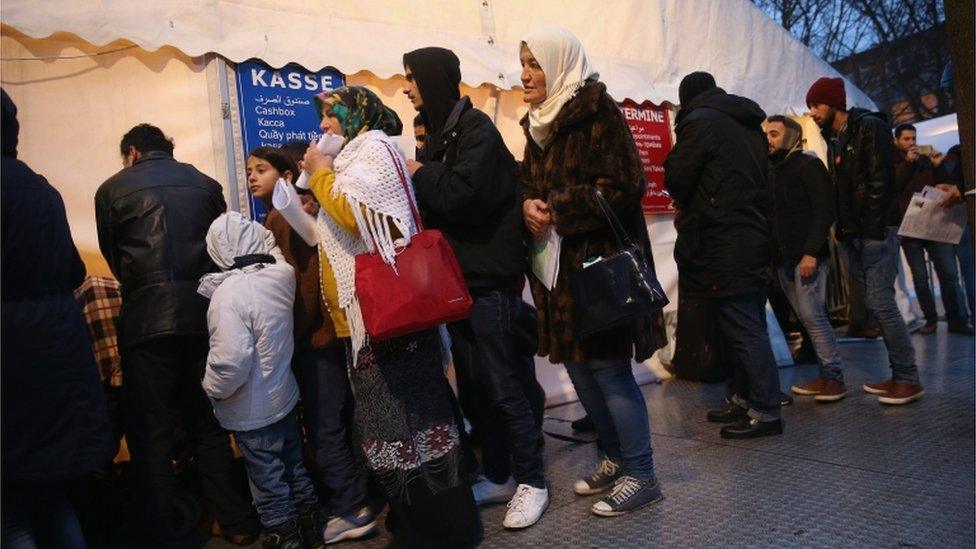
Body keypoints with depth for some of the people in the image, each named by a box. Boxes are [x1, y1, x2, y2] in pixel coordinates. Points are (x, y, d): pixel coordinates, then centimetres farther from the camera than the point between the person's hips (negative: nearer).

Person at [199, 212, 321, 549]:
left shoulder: (228, 293, -25)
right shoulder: (282, 272, -7)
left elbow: (231, 360, -29)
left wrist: (212, 389, -13)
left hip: (252, 412, -7)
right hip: (286, 396, 7)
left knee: (268, 482, 10)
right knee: (294, 466, 22)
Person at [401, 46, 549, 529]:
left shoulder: (476, 129, -10)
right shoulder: (440, 134, 16)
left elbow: (463, 195, -24)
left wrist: (419, 174, -10)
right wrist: (419, 179, 0)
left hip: (489, 280, -9)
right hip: (458, 279, 9)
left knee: (505, 386, -2)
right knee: (474, 387, 13)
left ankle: (531, 481, 12)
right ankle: (498, 477, 26)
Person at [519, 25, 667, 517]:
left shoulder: (596, 111, -10)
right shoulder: (538, 122, 15)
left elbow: (623, 185, -17)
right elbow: (528, 184, 17)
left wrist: (558, 209, -17)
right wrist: (528, 204, -7)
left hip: (600, 259, -8)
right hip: (558, 262, 9)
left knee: (608, 369, -4)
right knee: (579, 367, 13)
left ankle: (640, 475, 12)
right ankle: (616, 459, 30)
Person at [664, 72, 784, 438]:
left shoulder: (700, 120, -8)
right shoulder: (750, 125, 18)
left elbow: (677, 177, -13)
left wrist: (685, 203, 10)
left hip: (724, 245, -9)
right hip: (755, 237, 9)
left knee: (741, 328, -5)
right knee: (749, 325, 13)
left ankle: (765, 410, 1)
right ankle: (742, 399, 23)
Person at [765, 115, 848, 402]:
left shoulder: (809, 165, -3)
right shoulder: (773, 172, 18)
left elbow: (824, 212, -12)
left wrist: (811, 252, -19)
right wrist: (773, 255, 9)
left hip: (807, 256, -7)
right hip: (784, 258, 7)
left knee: (811, 314, -11)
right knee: (808, 316, 7)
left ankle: (834, 377, -3)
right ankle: (825, 375, 12)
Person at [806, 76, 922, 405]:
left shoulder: (869, 128, -5)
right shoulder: (833, 139, 18)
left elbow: (882, 181, -14)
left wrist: (872, 228, -18)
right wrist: (841, 229, 9)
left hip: (874, 235, -8)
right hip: (852, 236, 8)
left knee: (881, 303, -10)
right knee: (877, 304, 8)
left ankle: (908, 379, -1)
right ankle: (899, 374, 15)